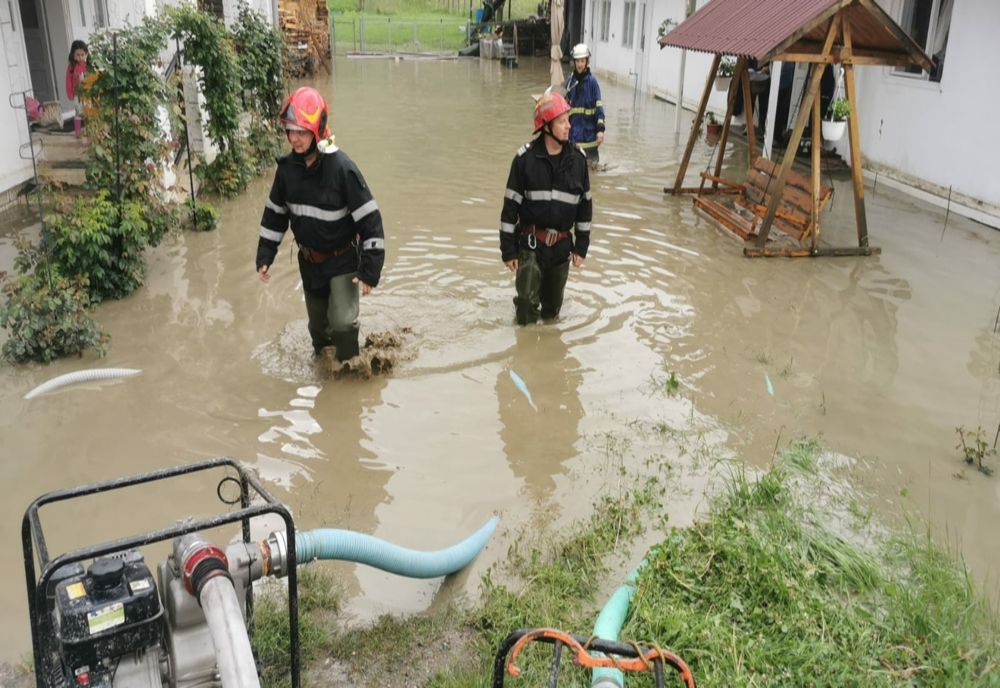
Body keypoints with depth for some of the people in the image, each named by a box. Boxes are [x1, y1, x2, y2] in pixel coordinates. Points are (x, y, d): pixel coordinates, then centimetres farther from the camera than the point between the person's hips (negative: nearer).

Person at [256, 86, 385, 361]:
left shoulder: (342, 168, -24)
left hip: (343, 260, -5)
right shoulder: (287, 167, -8)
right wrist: (264, 256, 4)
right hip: (309, 261, 5)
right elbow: (274, 214, 7)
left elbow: (370, 219, -21)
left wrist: (370, 269, -21)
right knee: (318, 325, 17)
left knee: (343, 323, -16)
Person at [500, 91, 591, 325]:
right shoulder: (526, 158, -10)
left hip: (562, 244, 3)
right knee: (527, 301, -9)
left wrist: (581, 246, 7)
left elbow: (585, 203, 8)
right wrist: (507, 249, -6)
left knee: (552, 306, 12)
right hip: (530, 243, -3)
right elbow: (510, 204, -6)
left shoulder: (577, 158, -1)